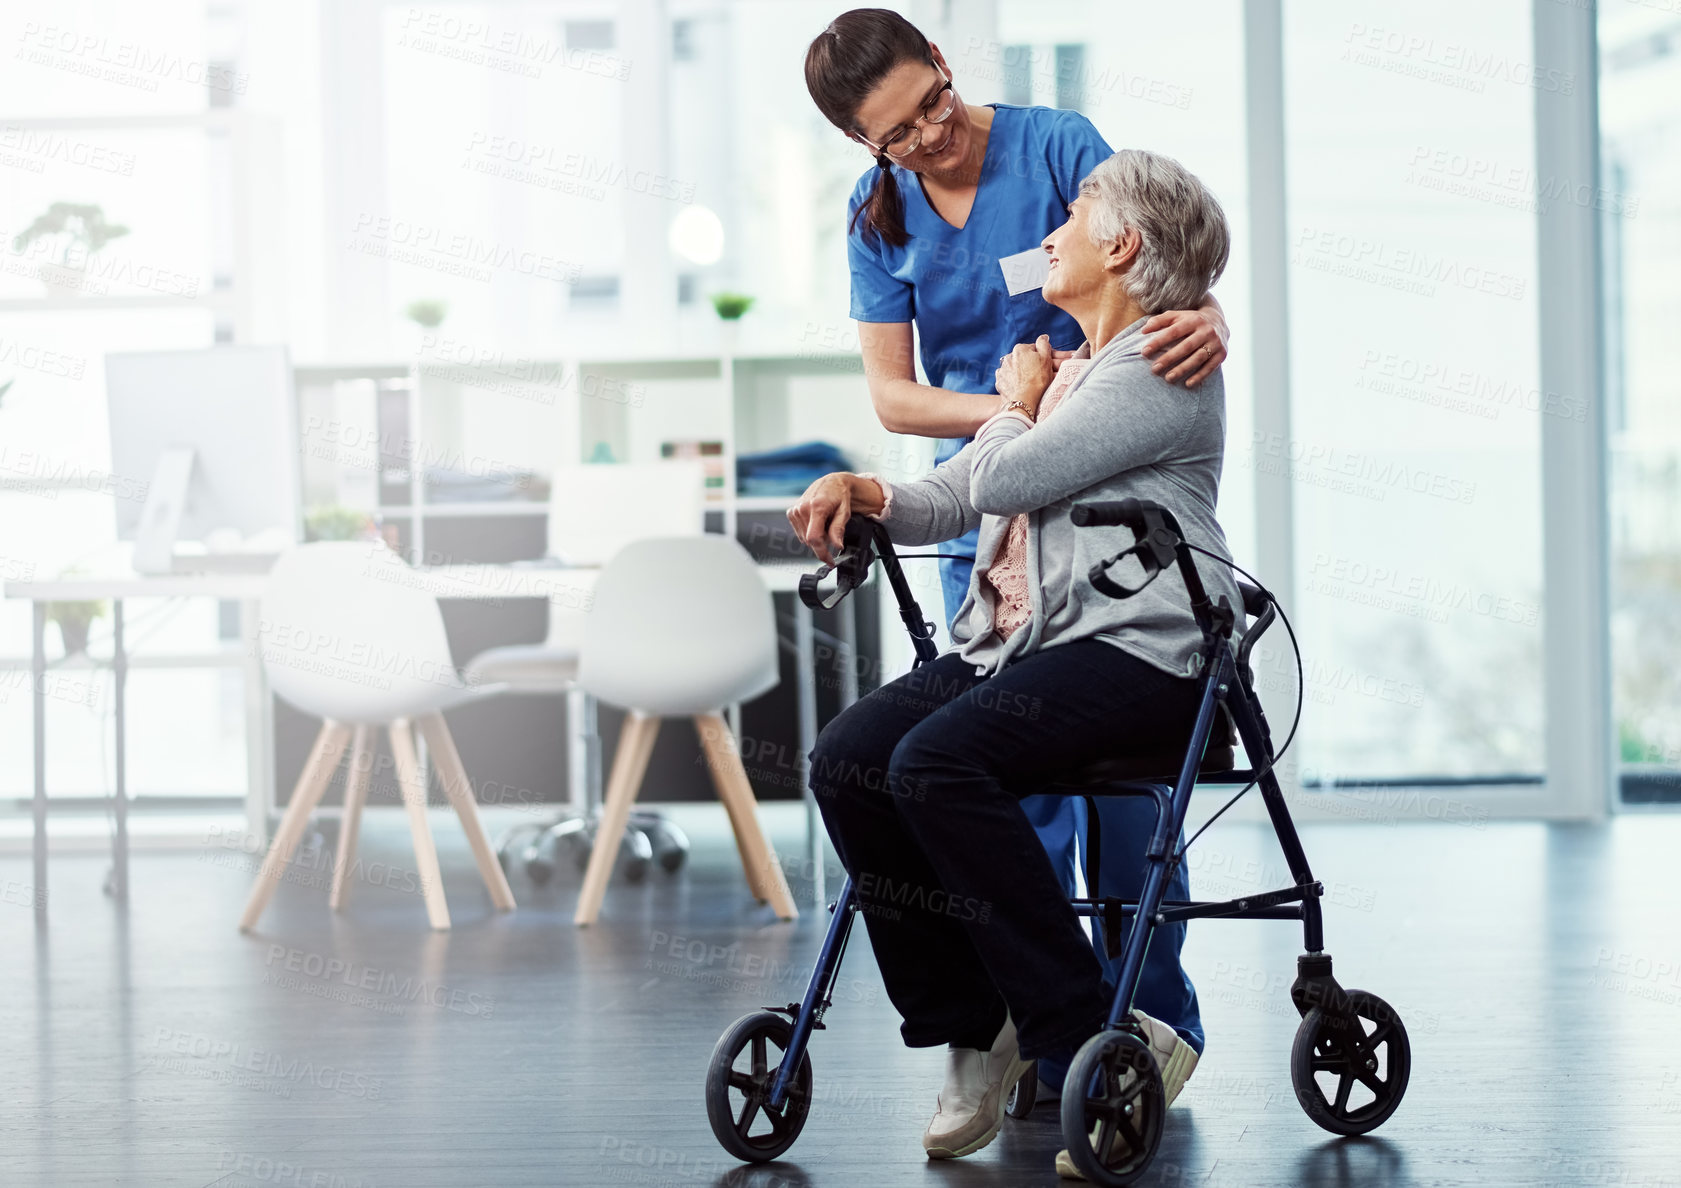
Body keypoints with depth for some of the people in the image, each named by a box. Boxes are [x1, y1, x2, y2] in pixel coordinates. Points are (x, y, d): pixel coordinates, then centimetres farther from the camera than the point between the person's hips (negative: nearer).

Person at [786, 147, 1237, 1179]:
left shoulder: (1165, 367, -6)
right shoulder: (1067, 369, 25)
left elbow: (1002, 479, -13)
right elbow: (950, 501, 22)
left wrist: (1016, 404, 9)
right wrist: (865, 492, 2)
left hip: (1136, 648, -9)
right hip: (1013, 641, 9)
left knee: (937, 762, -30)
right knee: (846, 761, -15)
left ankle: (1102, 1036, -24)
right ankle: (971, 1030, -7)